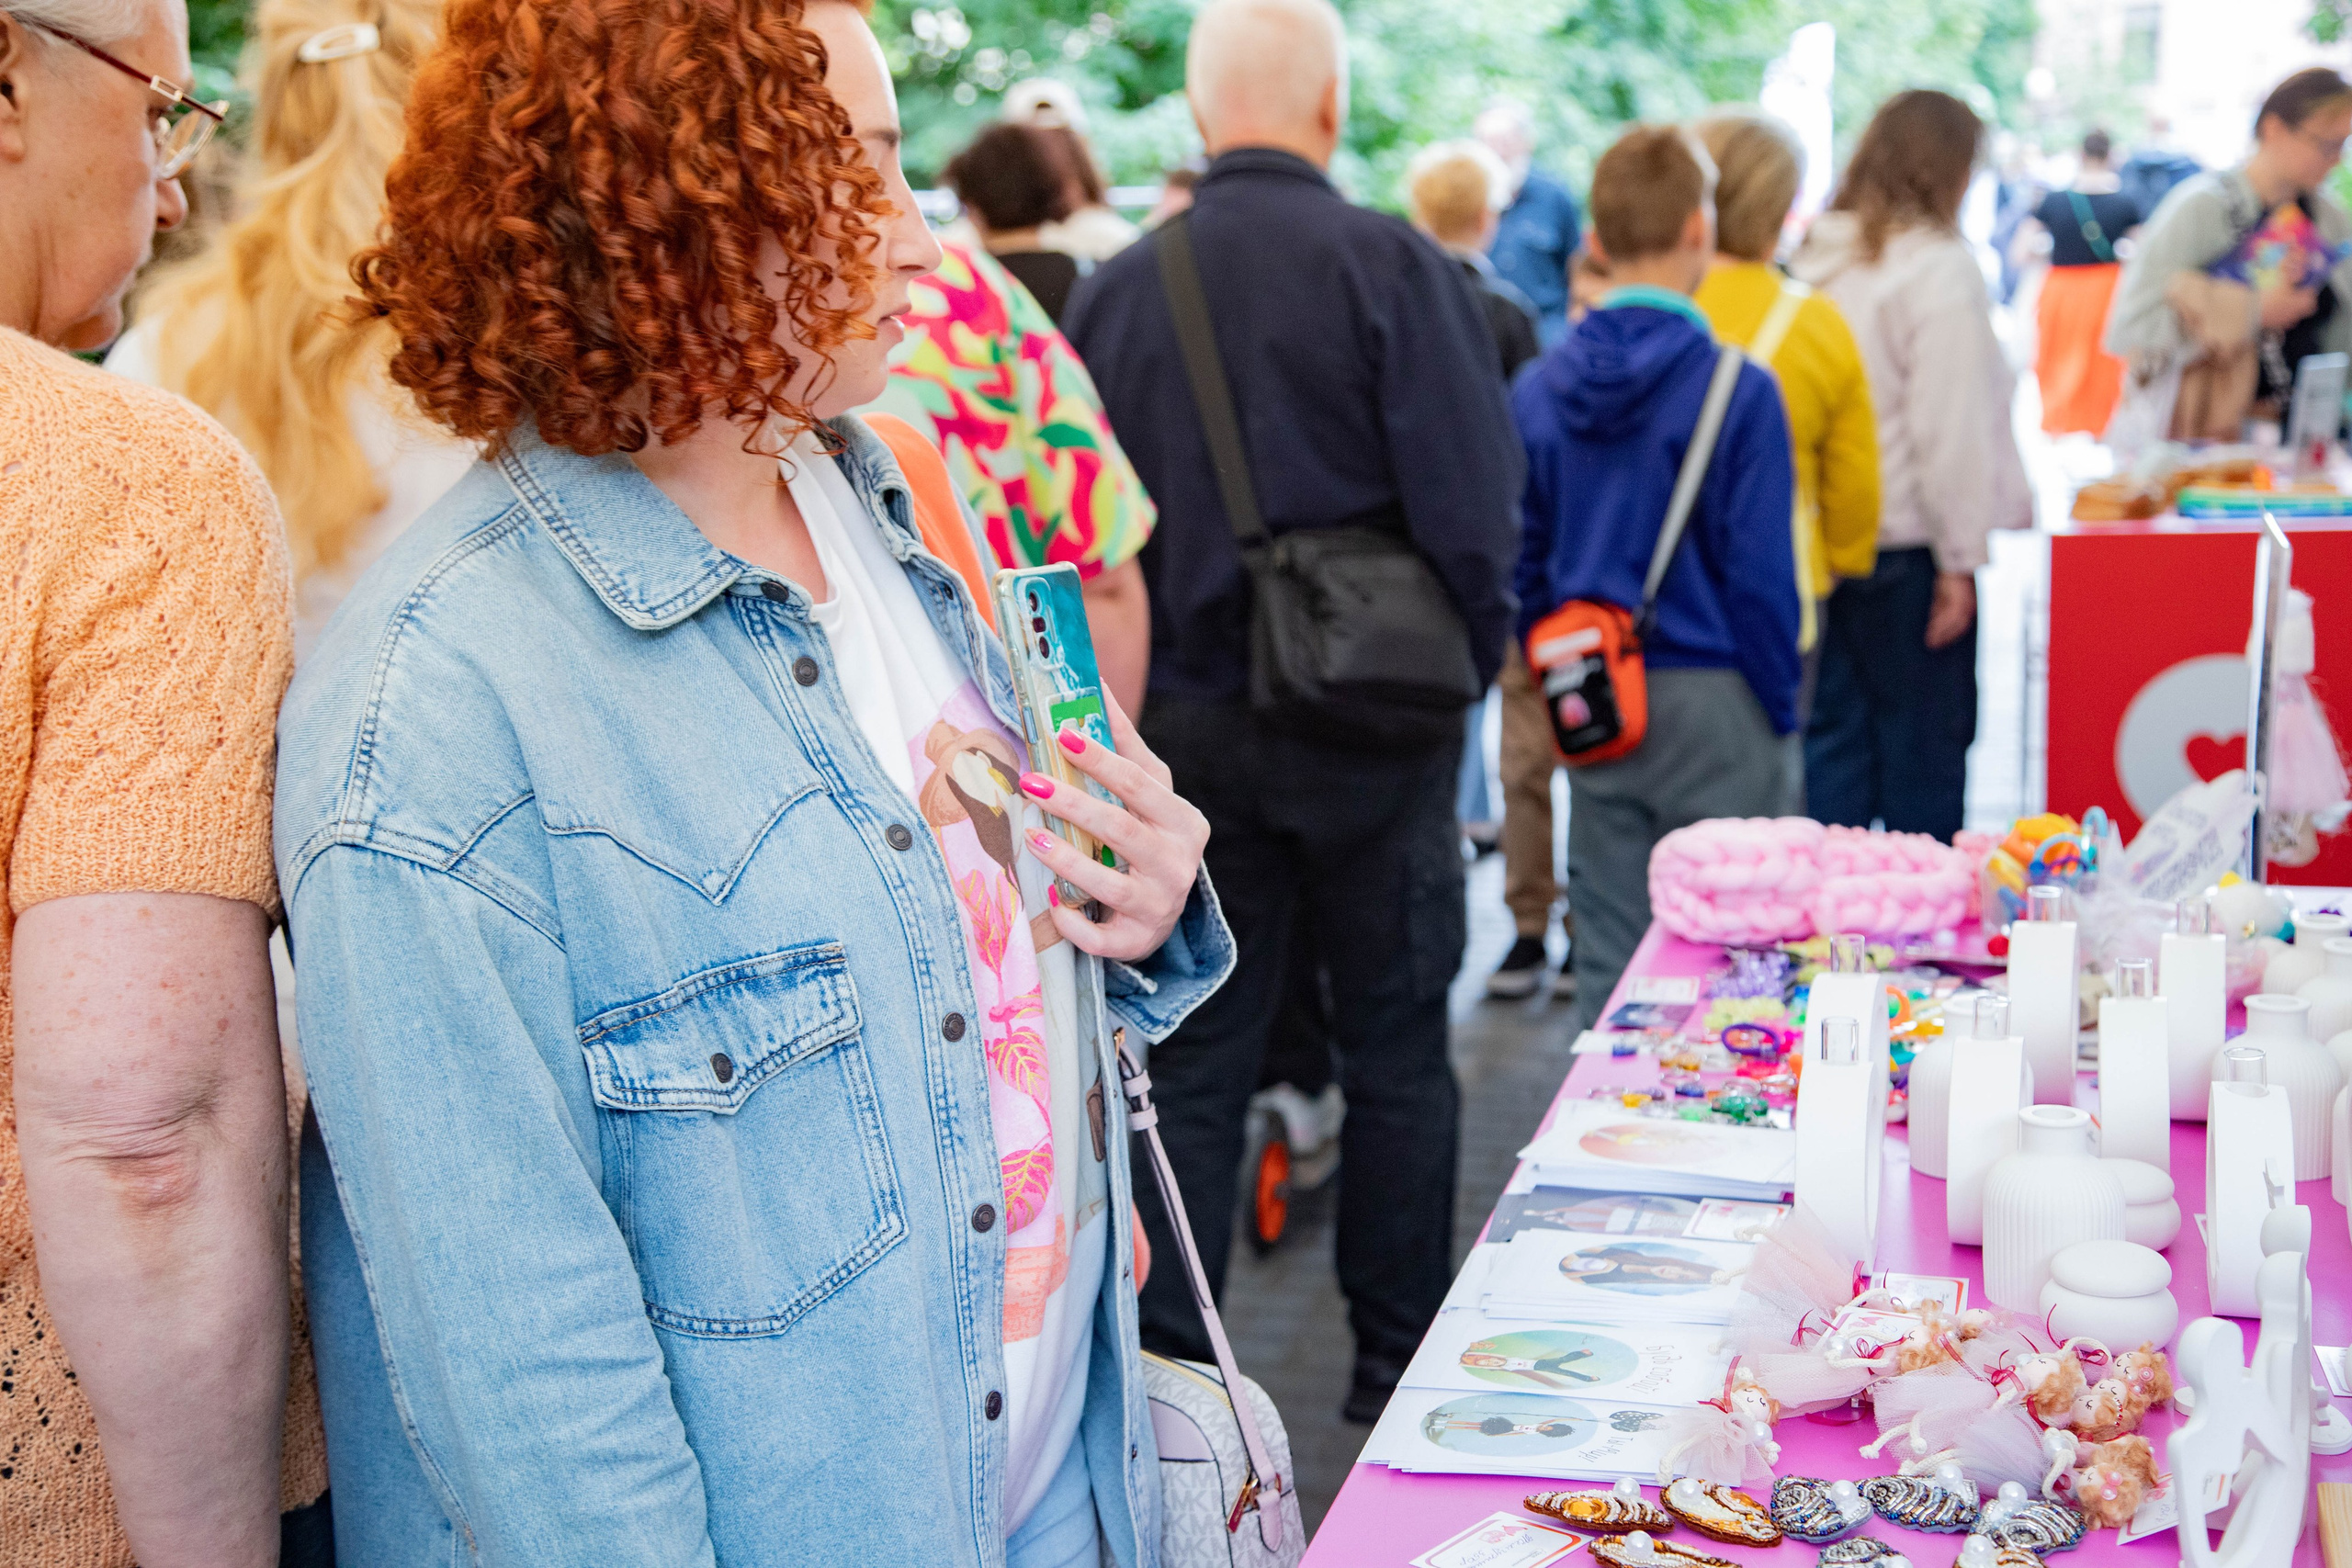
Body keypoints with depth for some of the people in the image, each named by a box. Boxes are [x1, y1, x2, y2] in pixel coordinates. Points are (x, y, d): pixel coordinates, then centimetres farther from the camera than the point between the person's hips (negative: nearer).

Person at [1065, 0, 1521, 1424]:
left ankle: (1166, 1368, 14)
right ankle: (1398, 1362, 22)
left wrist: (1130, 703, 12)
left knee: (1197, 1056, 11)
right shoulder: (1391, 268, -12)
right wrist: (1473, 665, 3)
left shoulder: (1116, 289, -1)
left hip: (1187, 721, 3)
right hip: (1372, 725, -2)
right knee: (1396, 1048, 12)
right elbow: (1473, 504, -13)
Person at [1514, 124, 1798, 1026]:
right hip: (1710, 706, -4)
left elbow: (1522, 562, 7)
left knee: (1606, 961, 11)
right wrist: (1778, 711, 0)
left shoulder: (1538, 389, 2)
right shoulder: (1737, 390, -11)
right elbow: (1760, 575, -11)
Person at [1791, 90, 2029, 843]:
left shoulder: (1816, 258, 8)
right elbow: (1949, 429, -15)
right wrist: (1960, 558, -10)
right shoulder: (1940, 270, -12)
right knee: (1924, 740, 6)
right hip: (1904, 546, -6)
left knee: (1833, 734, 11)